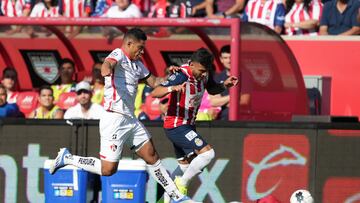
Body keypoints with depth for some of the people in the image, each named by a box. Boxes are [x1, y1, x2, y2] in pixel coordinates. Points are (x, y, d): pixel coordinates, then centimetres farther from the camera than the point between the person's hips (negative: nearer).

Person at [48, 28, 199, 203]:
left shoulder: (137, 64, 19)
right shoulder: (118, 55, -9)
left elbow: (153, 82, 30)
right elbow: (108, 62, -33)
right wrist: (106, 69, -58)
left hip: (130, 120, 9)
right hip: (114, 119, -9)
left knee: (152, 157, 12)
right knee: (108, 169, -9)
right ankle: (66, 158, 7)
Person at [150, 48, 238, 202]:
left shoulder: (204, 73, -2)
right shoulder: (181, 76, -26)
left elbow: (212, 90, 18)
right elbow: (154, 93, -34)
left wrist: (224, 85, -3)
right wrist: (172, 88, -53)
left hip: (188, 125, 9)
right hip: (176, 126, -9)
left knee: (185, 166, 19)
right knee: (207, 153, -19)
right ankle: (182, 184, -6)